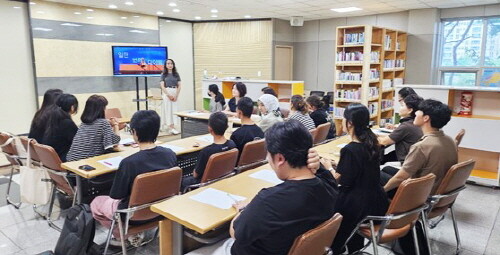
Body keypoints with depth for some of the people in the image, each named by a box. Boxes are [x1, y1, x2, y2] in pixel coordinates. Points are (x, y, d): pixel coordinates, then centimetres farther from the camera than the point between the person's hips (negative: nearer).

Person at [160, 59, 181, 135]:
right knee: (168, 109, -5)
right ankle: (171, 127, -8)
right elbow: (162, 86, -4)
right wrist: (169, 95, -13)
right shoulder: (163, 74, 3)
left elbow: (179, 86, 4)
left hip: (175, 93, 3)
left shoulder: (176, 74, 8)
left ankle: (167, 125, 10)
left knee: (174, 109, 1)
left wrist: (176, 95, -8)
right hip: (166, 92, -3)